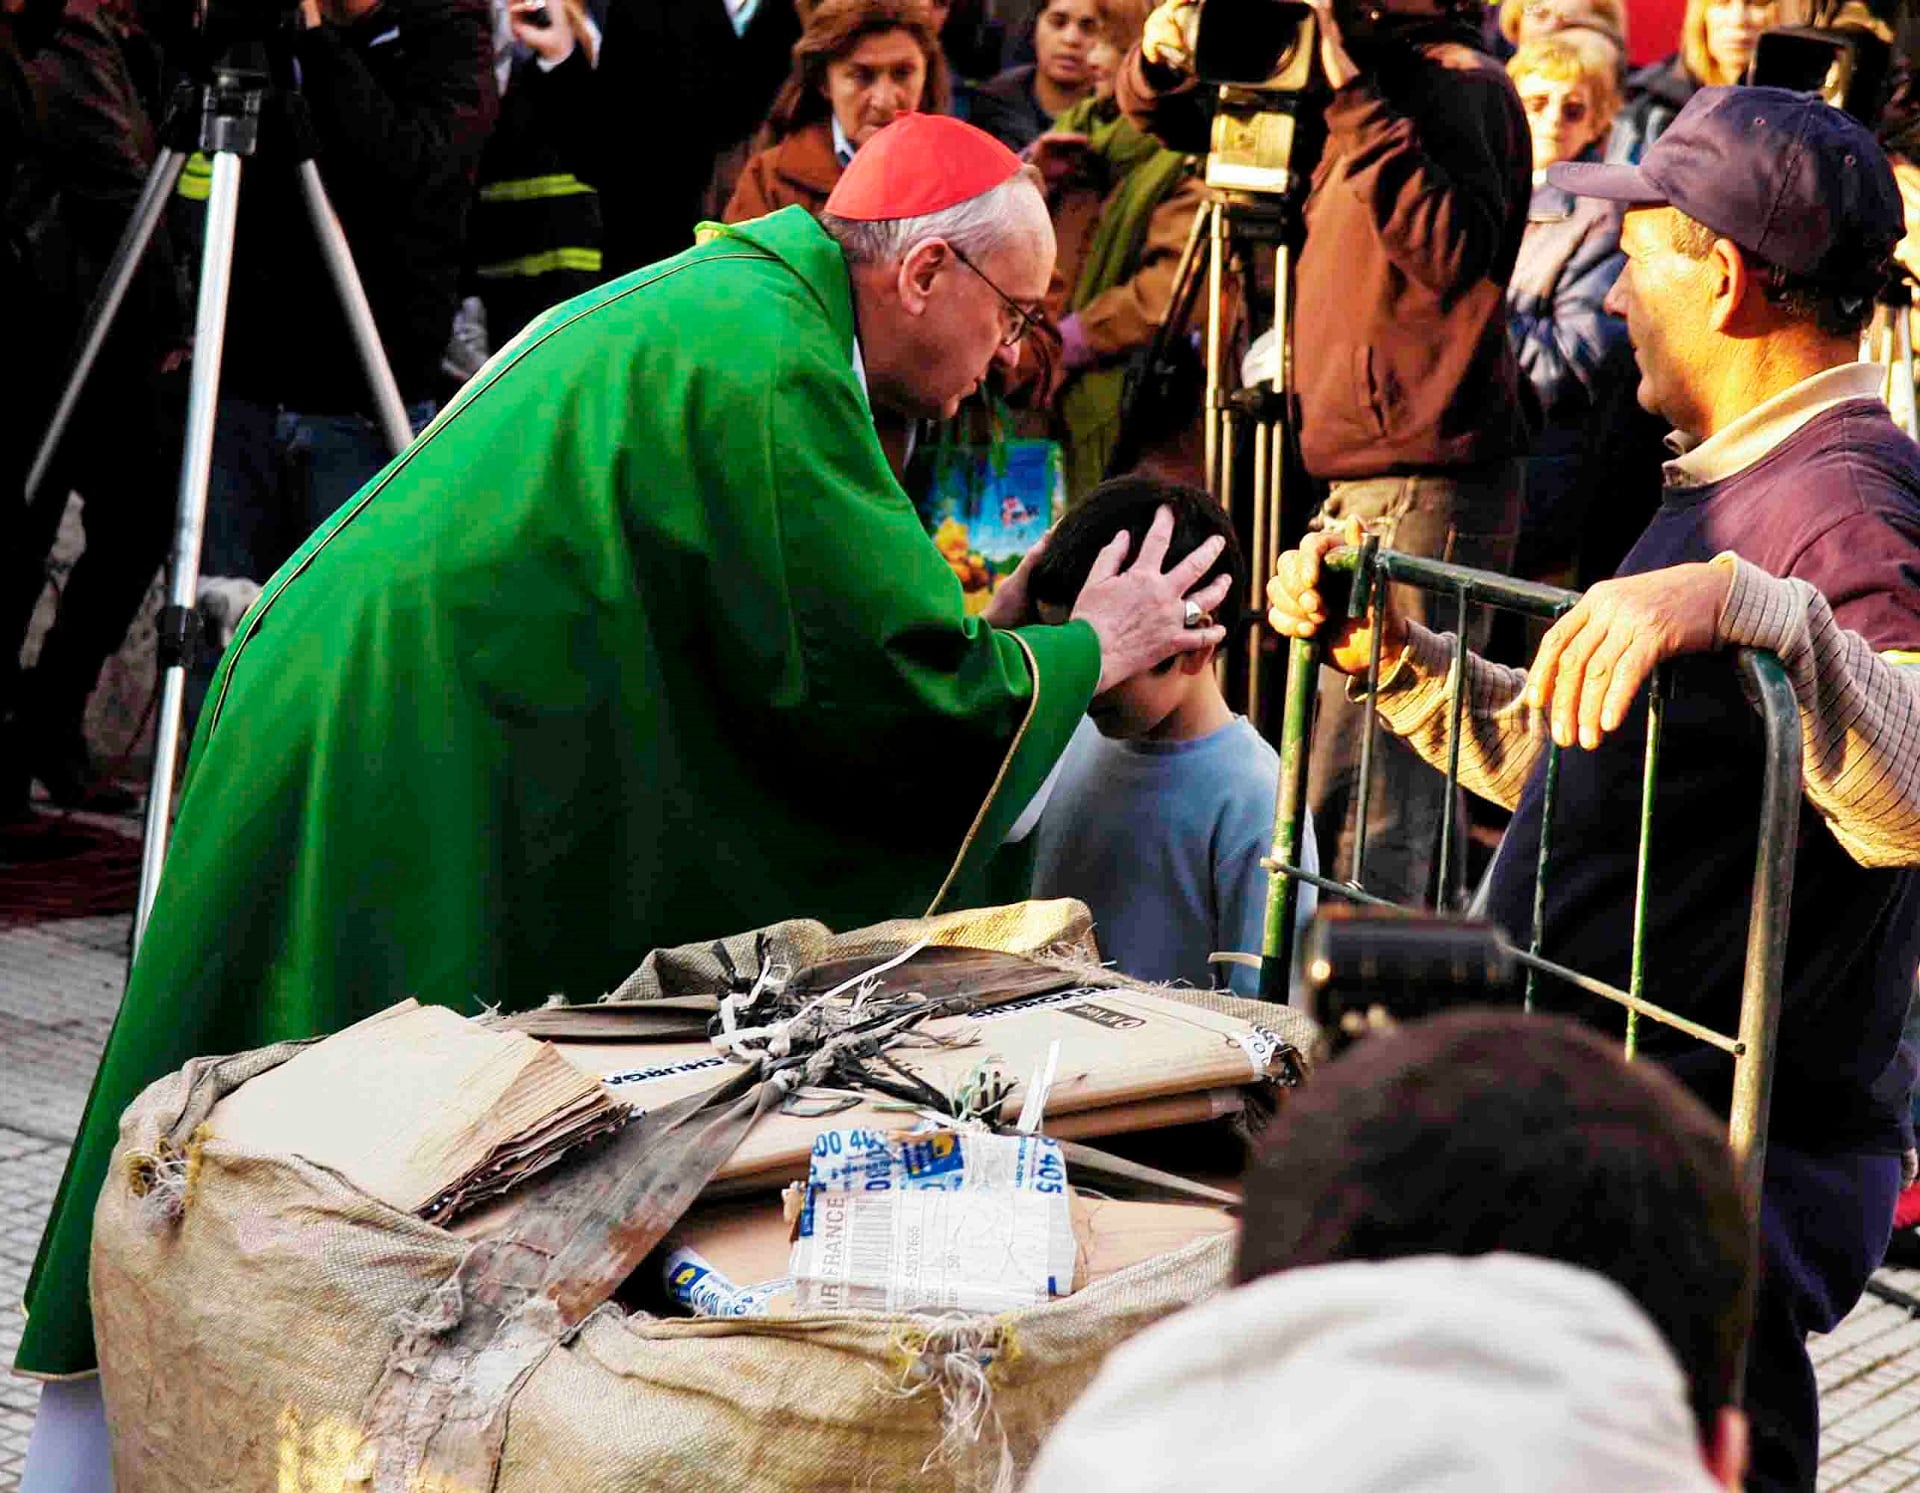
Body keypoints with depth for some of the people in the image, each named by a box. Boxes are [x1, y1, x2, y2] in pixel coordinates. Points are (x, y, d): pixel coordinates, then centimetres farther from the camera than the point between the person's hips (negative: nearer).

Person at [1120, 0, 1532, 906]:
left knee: (1352, 791, -14)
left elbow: (1455, 253, -25)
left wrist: (1357, 100, -24)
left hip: (1427, 483, -9)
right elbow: (1189, 129, 22)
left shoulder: (1461, 85, -9)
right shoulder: (1343, 77, 16)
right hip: (1360, 476, 9)